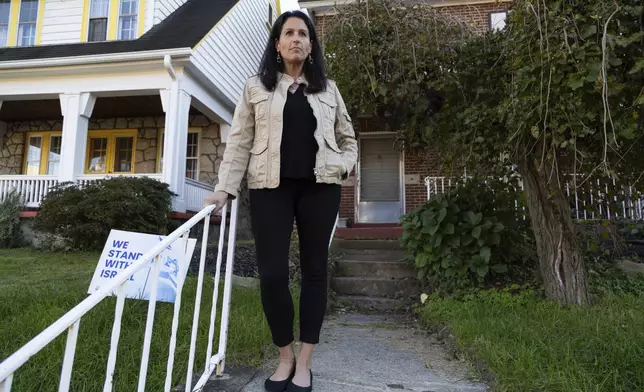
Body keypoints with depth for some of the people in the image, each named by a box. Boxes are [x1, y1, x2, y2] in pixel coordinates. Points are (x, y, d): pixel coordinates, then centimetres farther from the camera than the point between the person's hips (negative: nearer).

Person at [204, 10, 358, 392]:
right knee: (272, 272, -5)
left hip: (319, 187, 2)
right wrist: (226, 188, -3)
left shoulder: (329, 89, 15)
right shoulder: (256, 87, 11)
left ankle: (304, 361, 17)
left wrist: (342, 166, -1)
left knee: (315, 269, 4)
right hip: (271, 187, -1)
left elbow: (349, 140, 19)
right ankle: (285, 356, 17)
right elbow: (240, 142, 5)